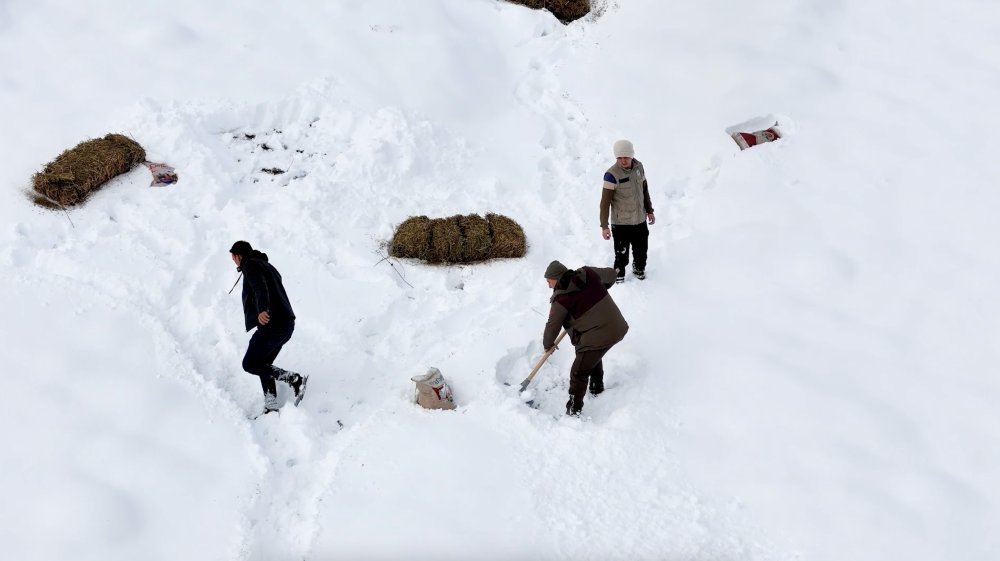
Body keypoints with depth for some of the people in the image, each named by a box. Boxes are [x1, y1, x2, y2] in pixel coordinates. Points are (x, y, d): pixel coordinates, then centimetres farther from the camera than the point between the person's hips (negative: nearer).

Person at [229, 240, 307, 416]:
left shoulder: (250, 265, -2)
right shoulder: (267, 266, 27)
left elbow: (260, 287, -23)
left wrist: (262, 310, -40)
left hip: (272, 323, -10)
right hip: (286, 324, 10)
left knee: (249, 364, -4)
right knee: (262, 364, 15)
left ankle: (294, 379, -13)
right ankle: (271, 406, 4)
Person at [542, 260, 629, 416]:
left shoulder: (562, 299, -13)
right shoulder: (587, 273, 4)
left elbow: (553, 325, -3)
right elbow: (611, 274, 21)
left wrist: (548, 344, 16)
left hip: (598, 336, -9)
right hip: (618, 327, 9)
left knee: (578, 374, 1)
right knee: (594, 355, 35)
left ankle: (573, 412, 4)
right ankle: (597, 387, 53)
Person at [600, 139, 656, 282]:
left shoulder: (639, 167, -4)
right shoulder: (612, 174, -23)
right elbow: (605, 202, -19)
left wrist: (649, 210, 18)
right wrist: (604, 226, -20)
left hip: (640, 220, 6)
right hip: (621, 223, -6)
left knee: (641, 249, 21)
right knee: (621, 254, 4)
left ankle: (639, 269, 48)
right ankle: (619, 276, 29)